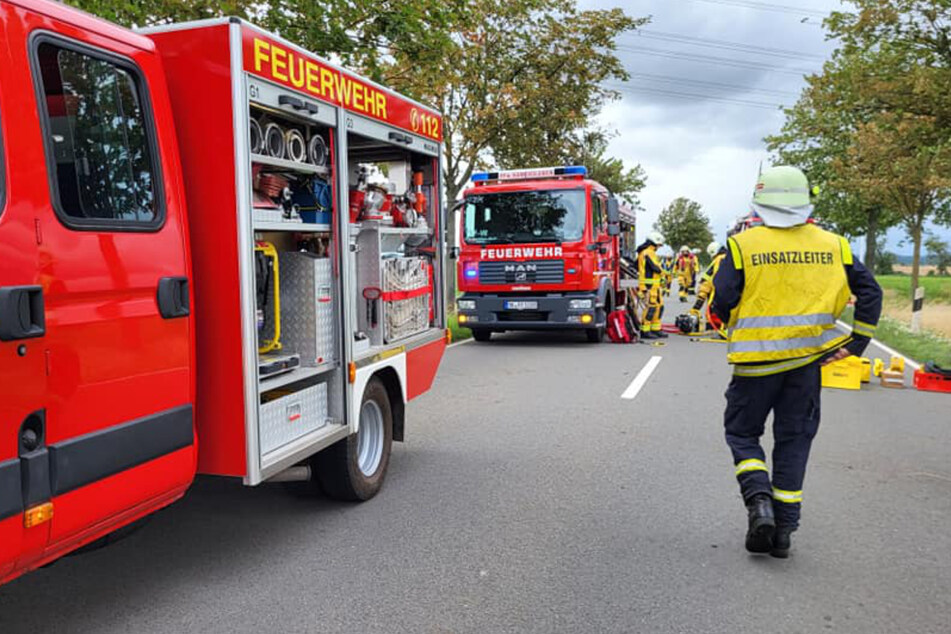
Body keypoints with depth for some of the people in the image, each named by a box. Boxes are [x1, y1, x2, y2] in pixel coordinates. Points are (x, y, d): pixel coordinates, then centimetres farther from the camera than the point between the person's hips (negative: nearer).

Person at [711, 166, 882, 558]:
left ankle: (759, 499, -7)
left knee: (742, 432, 14)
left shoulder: (742, 244, -8)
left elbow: (722, 304, -10)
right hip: (808, 360, 3)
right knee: (794, 440, 12)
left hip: (757, 360, -3)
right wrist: (857, 342, 9)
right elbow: (870, 292, 4)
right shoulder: (832, 245, 3)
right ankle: (783, 530, 16)